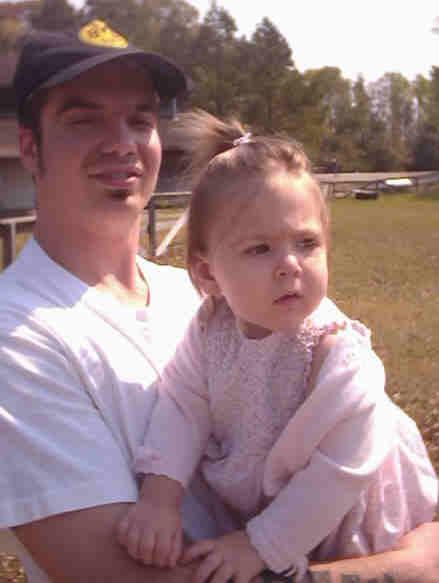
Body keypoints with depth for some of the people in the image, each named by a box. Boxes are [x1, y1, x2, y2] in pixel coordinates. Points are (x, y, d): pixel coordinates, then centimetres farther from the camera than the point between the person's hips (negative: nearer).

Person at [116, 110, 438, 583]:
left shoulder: (338, 354, -31)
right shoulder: (209, 330, -18)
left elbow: (339, 472, -30)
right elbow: (181, 407, -17)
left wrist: (261, 544, -28)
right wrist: (160, 492, -32)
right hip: (251, 506, 4)